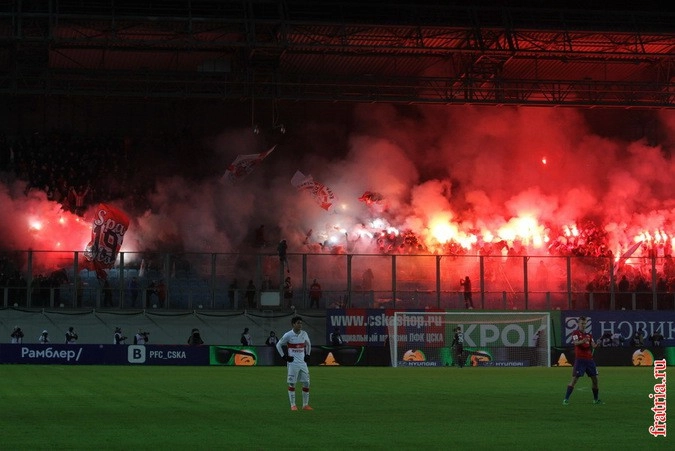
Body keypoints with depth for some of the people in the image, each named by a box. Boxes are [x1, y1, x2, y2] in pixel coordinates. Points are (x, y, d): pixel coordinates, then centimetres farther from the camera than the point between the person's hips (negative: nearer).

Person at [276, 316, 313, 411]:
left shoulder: (304, 334, 6)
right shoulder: (288, 335, -7)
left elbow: (308, 344, 24)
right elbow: (278, 345, 2)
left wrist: (307, 355, 14)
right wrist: (284, 356, -4)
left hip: (303, 363, 5)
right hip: (292, 363, -5)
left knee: (306, 383, 2)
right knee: (292, 384, -2)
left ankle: (305, 405, 10)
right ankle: (293, 405, 5)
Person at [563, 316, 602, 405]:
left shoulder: (589, 335, 15)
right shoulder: (575, 333, 0)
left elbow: (593, 346, 2)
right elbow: (576, 343, -20)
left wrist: (596, 344, -21)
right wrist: (582, 341, -41)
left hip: (589, 359, 5)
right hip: (579, 359, -5)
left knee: (595, 379, 6)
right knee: (574, 379, -11)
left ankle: (596, 399, 20)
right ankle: (566, 399, -9)